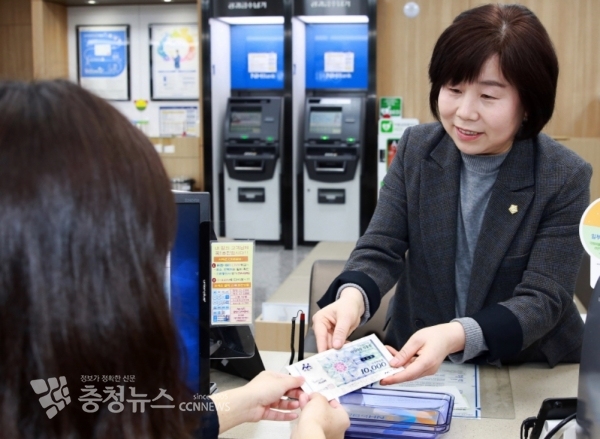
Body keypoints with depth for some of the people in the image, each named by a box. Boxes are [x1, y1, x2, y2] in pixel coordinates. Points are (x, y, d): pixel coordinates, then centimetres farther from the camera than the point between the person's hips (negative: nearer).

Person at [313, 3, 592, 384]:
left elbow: (543, 298, -16)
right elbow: (381, 249, -7)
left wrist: (456, 336, -34)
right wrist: (352, 297, -30)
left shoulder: (566, 178, -12)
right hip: (416, 361, 3)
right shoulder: (416, 149, -4)